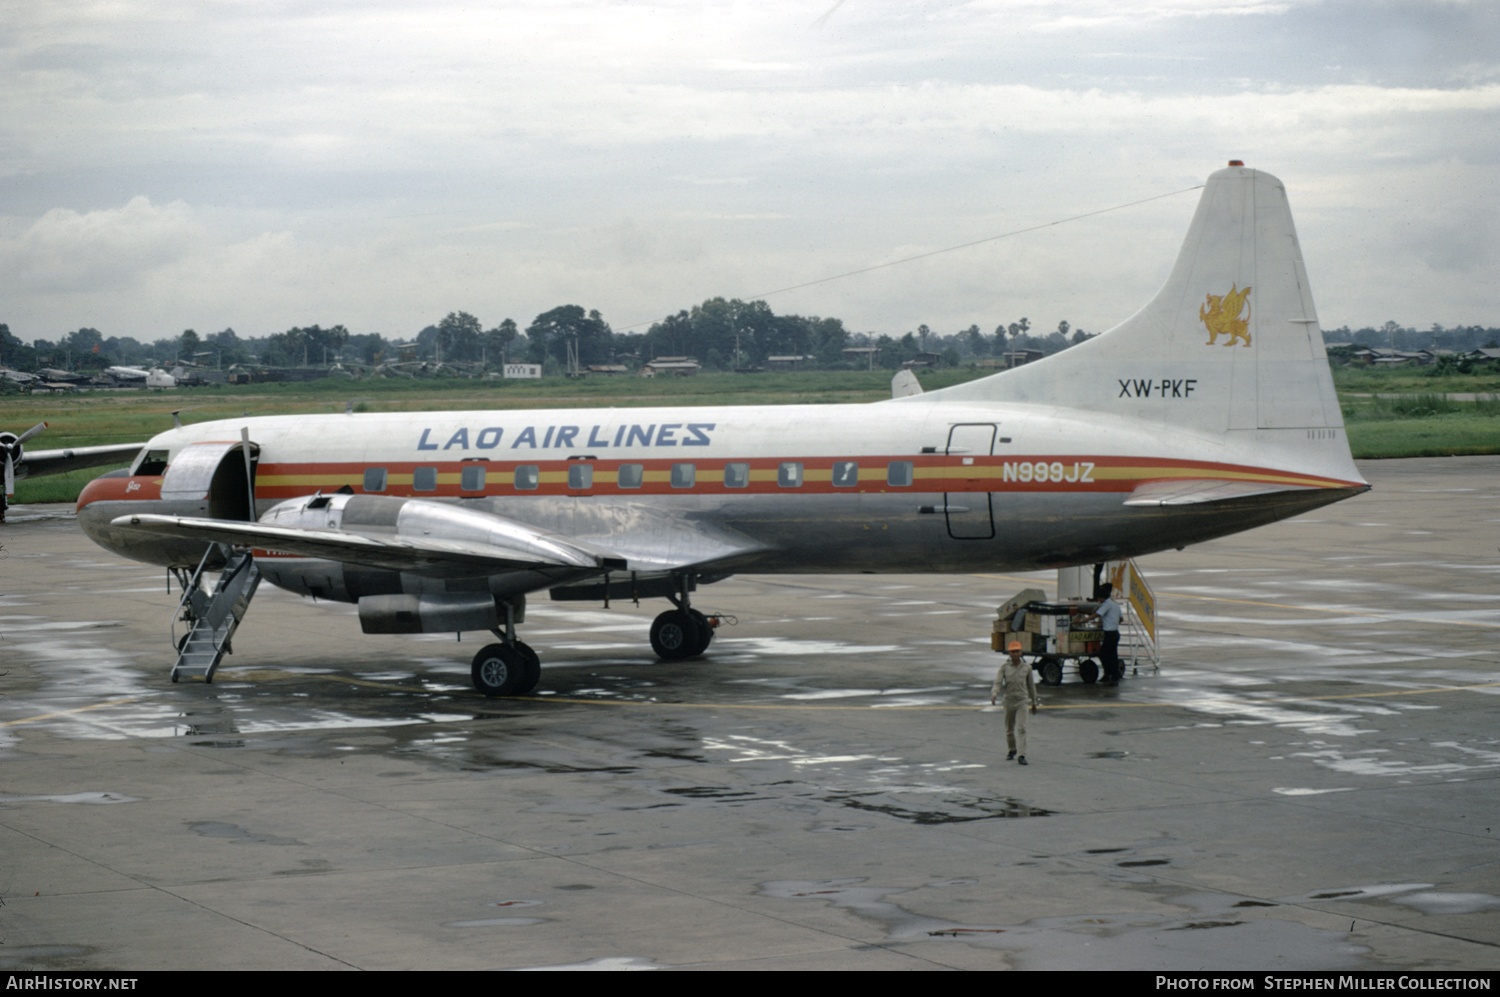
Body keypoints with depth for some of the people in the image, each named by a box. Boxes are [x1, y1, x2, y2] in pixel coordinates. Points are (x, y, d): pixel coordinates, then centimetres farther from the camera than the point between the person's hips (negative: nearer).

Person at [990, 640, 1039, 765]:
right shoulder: (1004, 667, -2)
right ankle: (1012, 750, 36)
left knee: (1021, 728, -13)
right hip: (1009, 700, 1)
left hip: (1022, 700, -1)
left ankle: (1022, 755, -15)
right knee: (1009, 728, 13)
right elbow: (998, 683, -10)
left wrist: (1034, 702, 18)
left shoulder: (1027, 667, 1)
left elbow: (1031, 685, 12)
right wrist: (994, 695, -30)